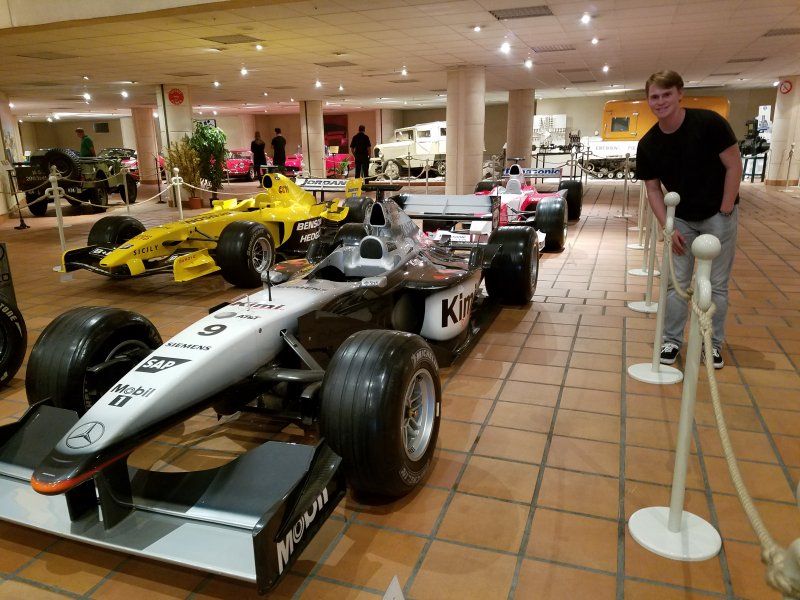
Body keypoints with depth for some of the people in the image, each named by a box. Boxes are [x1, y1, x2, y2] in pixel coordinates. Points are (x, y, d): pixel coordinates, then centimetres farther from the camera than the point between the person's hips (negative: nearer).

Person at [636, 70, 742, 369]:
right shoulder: (648, 144, -9)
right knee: (677, 282, 4)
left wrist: (724, 212, -12)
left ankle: (713, 342, 22)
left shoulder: (708, 122, -19)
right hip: (681, 219, 3)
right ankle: (672, 340, 17)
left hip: (718, 215, -2)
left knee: (717, 284, 6)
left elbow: (734, 166, -12)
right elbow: (653, 189, -2)